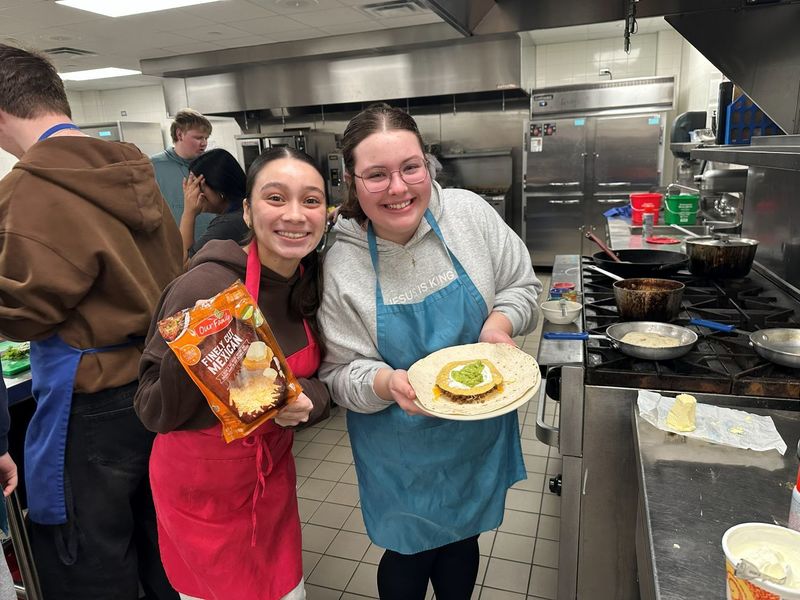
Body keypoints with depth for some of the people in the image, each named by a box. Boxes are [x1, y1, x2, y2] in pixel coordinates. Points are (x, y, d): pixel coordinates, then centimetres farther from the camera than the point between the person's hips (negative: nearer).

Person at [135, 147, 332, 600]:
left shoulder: (313, 283, -8)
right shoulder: (204, 287, -26)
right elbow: (155, 414, -19)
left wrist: (309, 398, -19)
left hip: (273, 473, 5)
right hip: (202, 488, -5)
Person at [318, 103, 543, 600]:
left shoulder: (470, 213, -13)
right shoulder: (340, 266, -19)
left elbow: (522, 285, -1)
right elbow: (341, 373, -13)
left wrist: (499, 324, -19)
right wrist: (386, 384, -32)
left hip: (481, 428, 3)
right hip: (401, 450, -2)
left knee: (463, 539, 25)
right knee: (411, 552, 18)